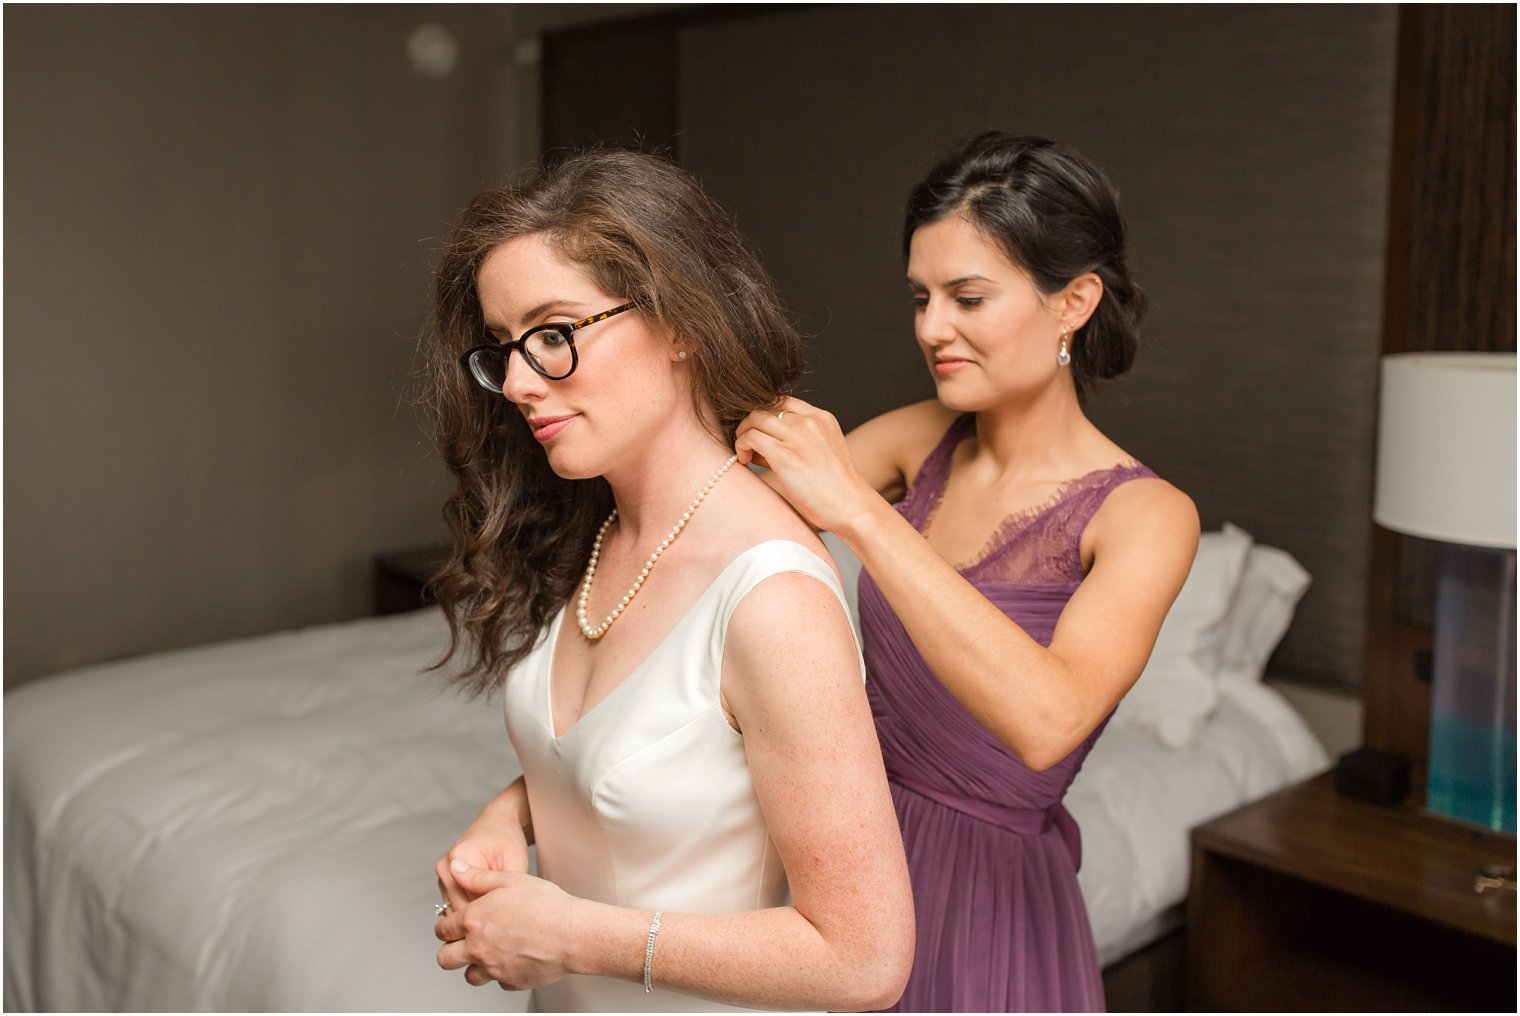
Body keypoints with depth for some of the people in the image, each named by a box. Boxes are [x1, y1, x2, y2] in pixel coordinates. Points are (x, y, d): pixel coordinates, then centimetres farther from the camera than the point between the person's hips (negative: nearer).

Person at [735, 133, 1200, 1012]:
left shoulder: (1144, 514, -19)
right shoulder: (924, 442, -1)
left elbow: (1046, 718, -36)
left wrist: (858, 509, -38)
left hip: (987, 893, -5)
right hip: (863, 848, 6)